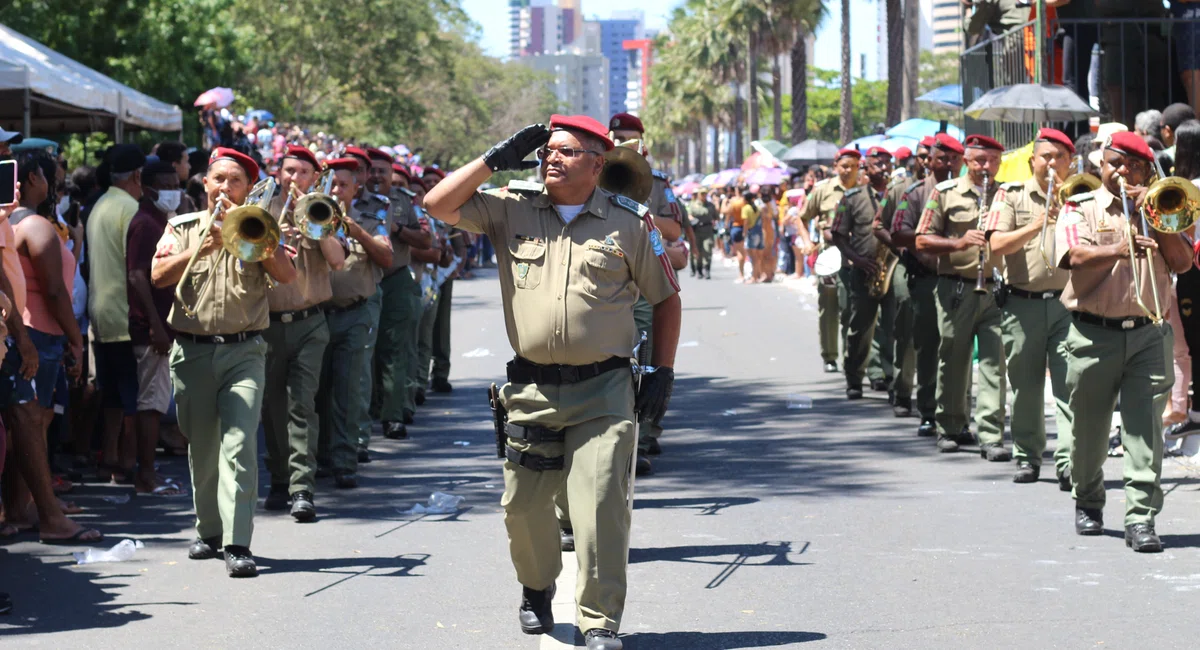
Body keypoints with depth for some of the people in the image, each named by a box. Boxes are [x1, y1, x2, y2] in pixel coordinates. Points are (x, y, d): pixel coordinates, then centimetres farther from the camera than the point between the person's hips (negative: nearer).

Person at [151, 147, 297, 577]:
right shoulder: (183, 228, 10)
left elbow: (287, 275, -7)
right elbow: (158, 276, -5)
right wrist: (202, 248, -15)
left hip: (243, 351, -2)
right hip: (191, 351, 2)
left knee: (239, 445, -15)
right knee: (201, 448, 9)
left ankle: (238, 545, -20)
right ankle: (208, 531, 27)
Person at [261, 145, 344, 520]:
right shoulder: (262, 212, 8)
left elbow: (338, 261, -5)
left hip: (308, 323, -1)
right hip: (268, 322, 1)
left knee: (302, 404, -12)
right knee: (273, 407, 7)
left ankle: (303, 489, -16)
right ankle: (279, 481, 20)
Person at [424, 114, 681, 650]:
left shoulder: (629, 223, 3)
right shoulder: (511, 209, 6)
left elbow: (666, 297, 11)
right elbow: (438, 205, -1)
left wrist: (662, 372, 6)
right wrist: (497, 159, -3)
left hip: (604, 390, -2)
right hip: (533, 387, 2)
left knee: (601, 503, -12)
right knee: (524, 504, 9)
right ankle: (536, 592, 37)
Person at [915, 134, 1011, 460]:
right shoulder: (946, 193, 4)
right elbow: (922, 241, 0)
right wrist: (959, 242, -15)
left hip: (996, 289, 1)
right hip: (956, 287, -1)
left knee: (994, 361, -7)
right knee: (953, 360, 8)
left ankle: (992, 437, -9)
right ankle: (950, 429, 23)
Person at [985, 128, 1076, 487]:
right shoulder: (1012, 195, 7)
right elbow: (997, 244, -5)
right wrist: (1035, 226, -19)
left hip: (1069, 302, 0)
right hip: (1023, 305, 1)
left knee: (1069, 385, -10)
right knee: (1025, 387, 7)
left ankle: (1069, 463, -12)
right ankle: (1028, 456, 20)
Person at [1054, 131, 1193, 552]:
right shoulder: (1080, 210, 6)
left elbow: (1182, 263, 1)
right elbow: (1076, 257, -13)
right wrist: (1119, 250, -30)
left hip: (1148, 334, 1)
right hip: (1094, 335, -1)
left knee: (1145, 429, -9)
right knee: (1089, 428, 9)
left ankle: (1141, 518, -12)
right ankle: (1088, 503, 31)